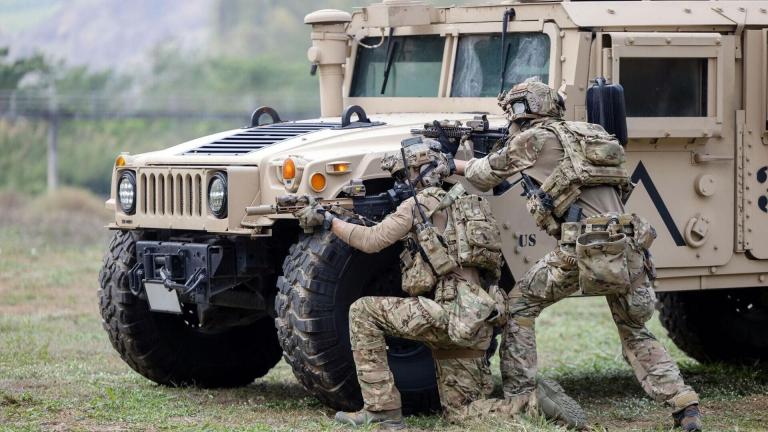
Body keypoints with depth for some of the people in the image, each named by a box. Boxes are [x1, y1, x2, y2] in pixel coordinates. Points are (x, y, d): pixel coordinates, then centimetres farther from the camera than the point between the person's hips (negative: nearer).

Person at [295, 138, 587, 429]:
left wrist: (328, 220, 4)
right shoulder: (461, 203, 25)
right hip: (478, 322, 9)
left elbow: (372, 241, -5)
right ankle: (538, 401, -4)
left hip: (450, 311, -9)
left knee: (363, 311, -1)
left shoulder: (420, 204, -1)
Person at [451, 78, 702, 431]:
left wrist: (457, 164, 37)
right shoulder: (585, 135, 24)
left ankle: (517, 399, 8)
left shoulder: (533, 139, 5)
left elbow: (486, 176, 17)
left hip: (583, 249, -6)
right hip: (628, 248, 6)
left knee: (520, 307, 14)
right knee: (635, 333, 23)